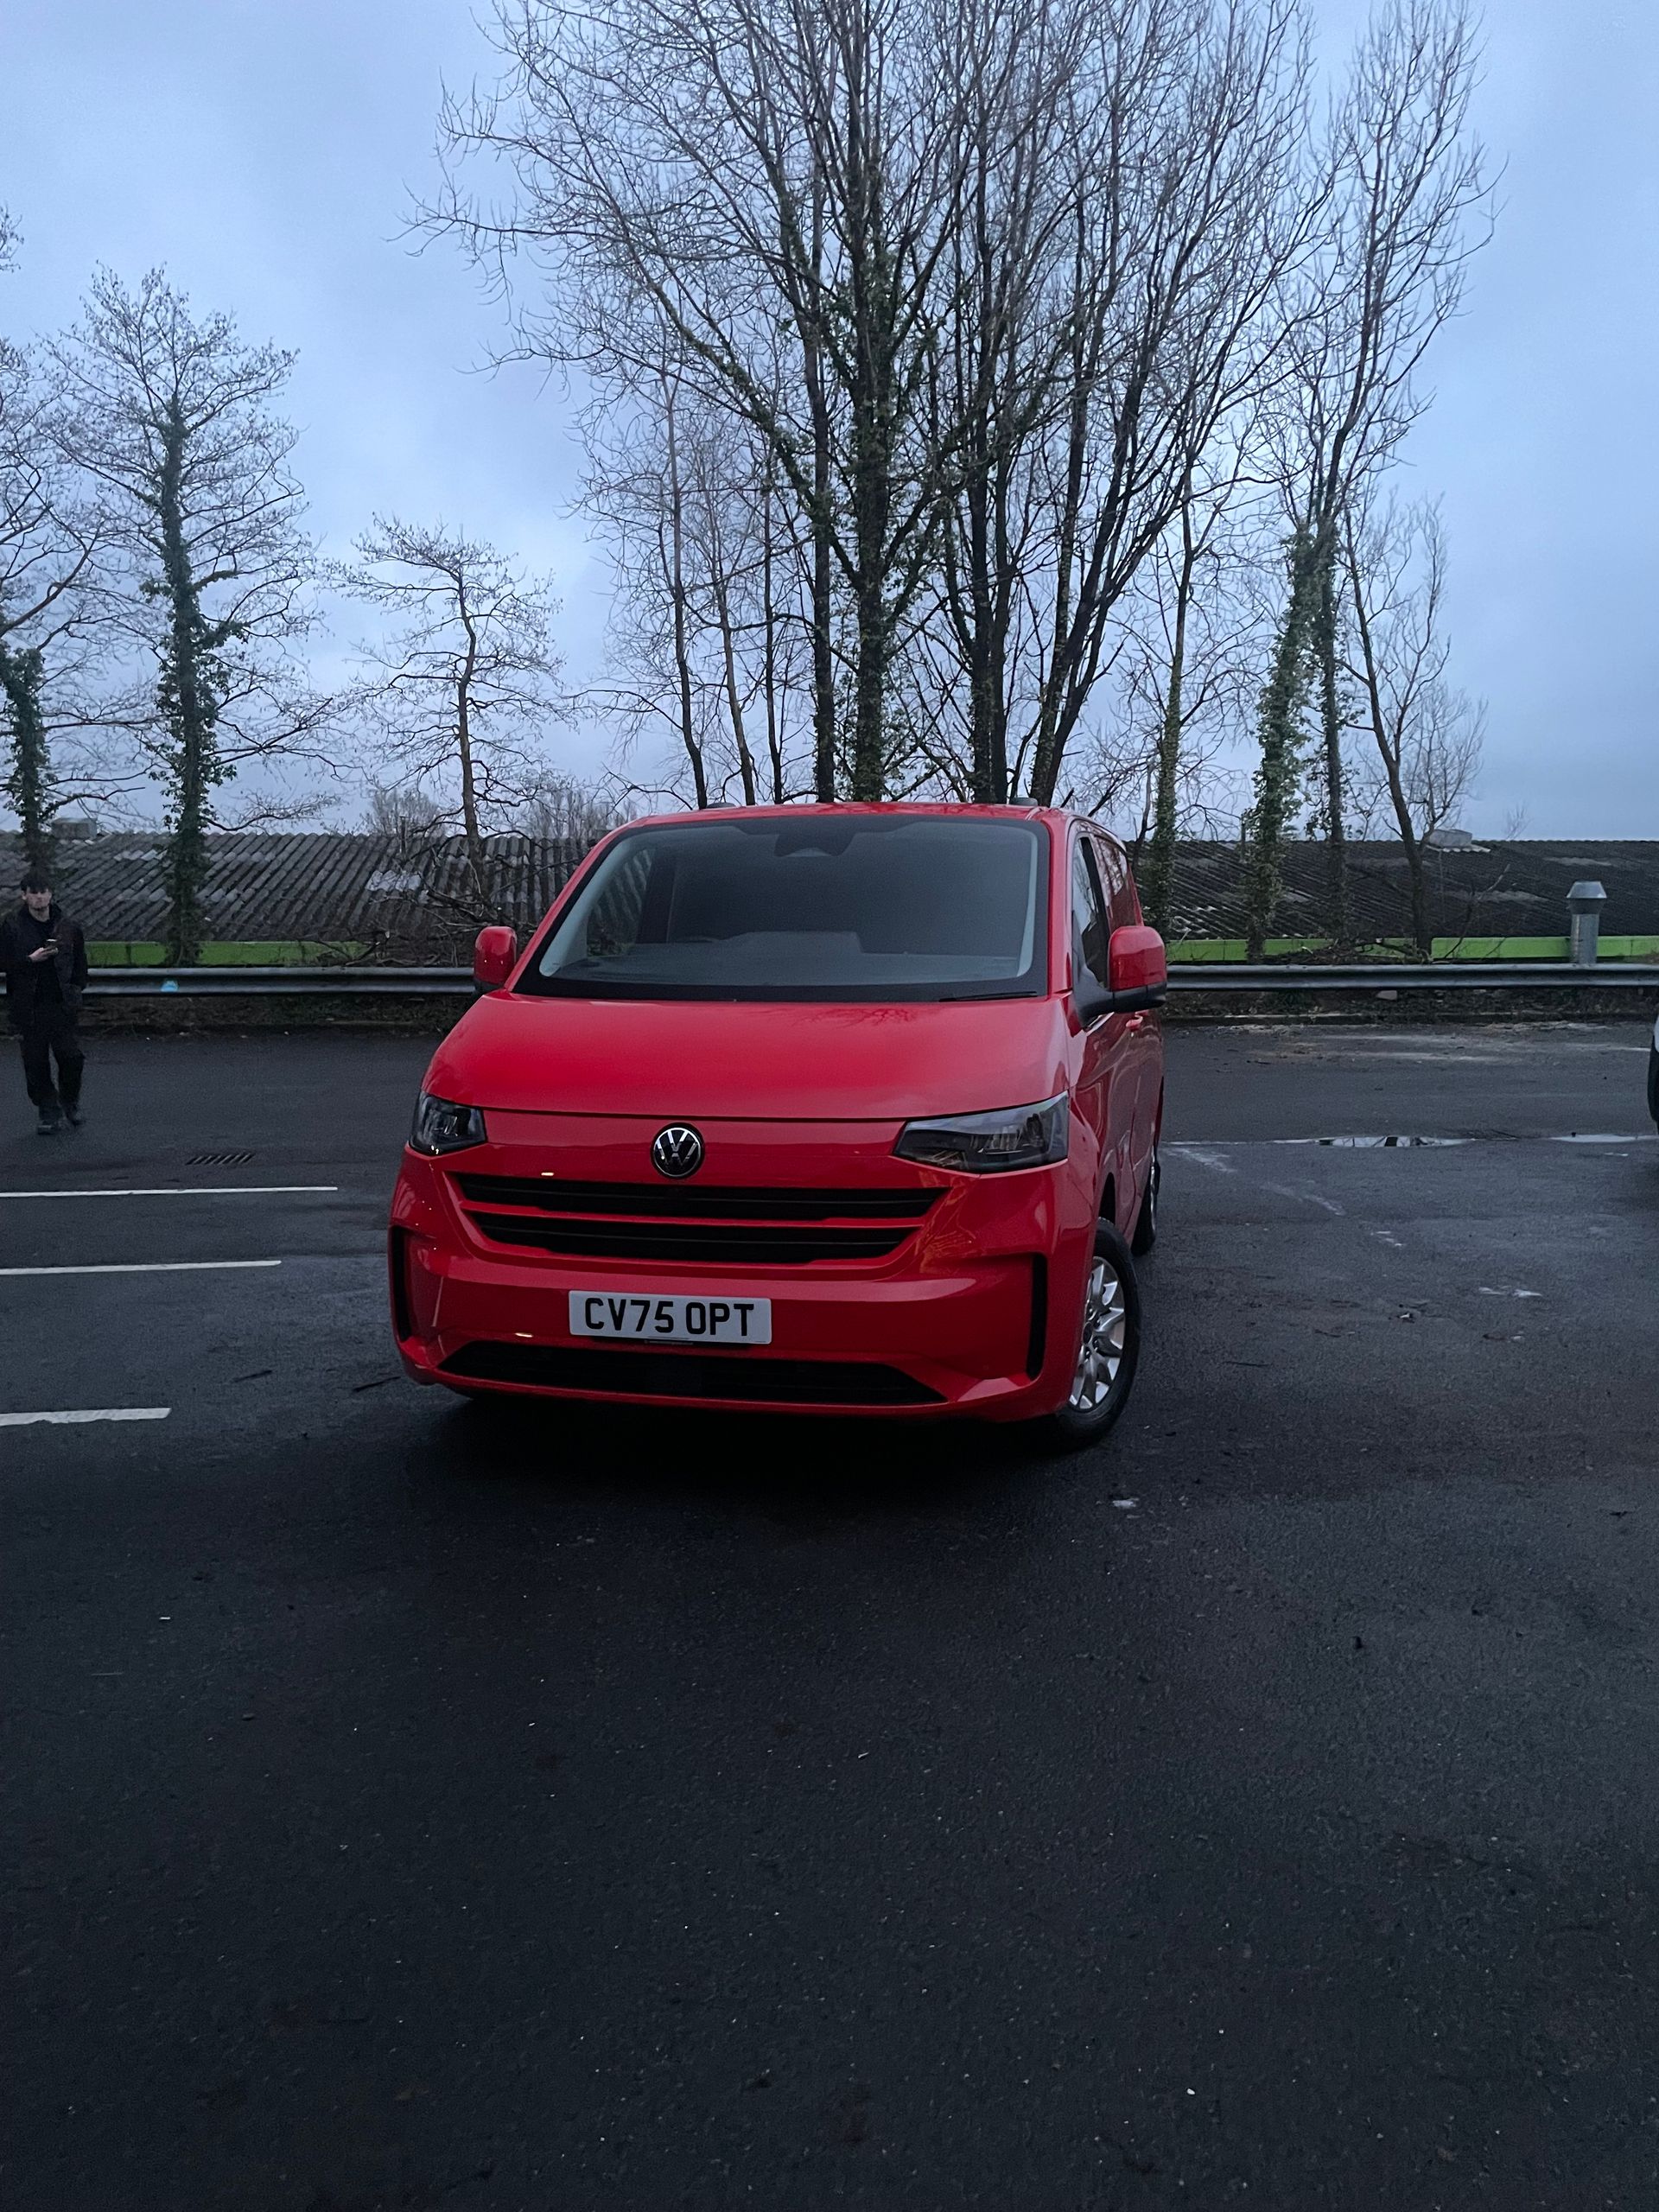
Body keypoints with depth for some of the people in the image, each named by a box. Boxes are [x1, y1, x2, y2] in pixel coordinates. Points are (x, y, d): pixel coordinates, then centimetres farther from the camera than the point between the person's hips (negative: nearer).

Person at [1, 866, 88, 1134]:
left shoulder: (68, 926, 6)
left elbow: (80, 962, 14)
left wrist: (76, 989, 4)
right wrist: (30, 960, -16)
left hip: (62, 1004, 1)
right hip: (29, 1007, 0)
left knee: (71, 1056, -3)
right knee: (36, 1062, 3)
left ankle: (70, 1101, 23)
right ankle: (49, 1113, 14)